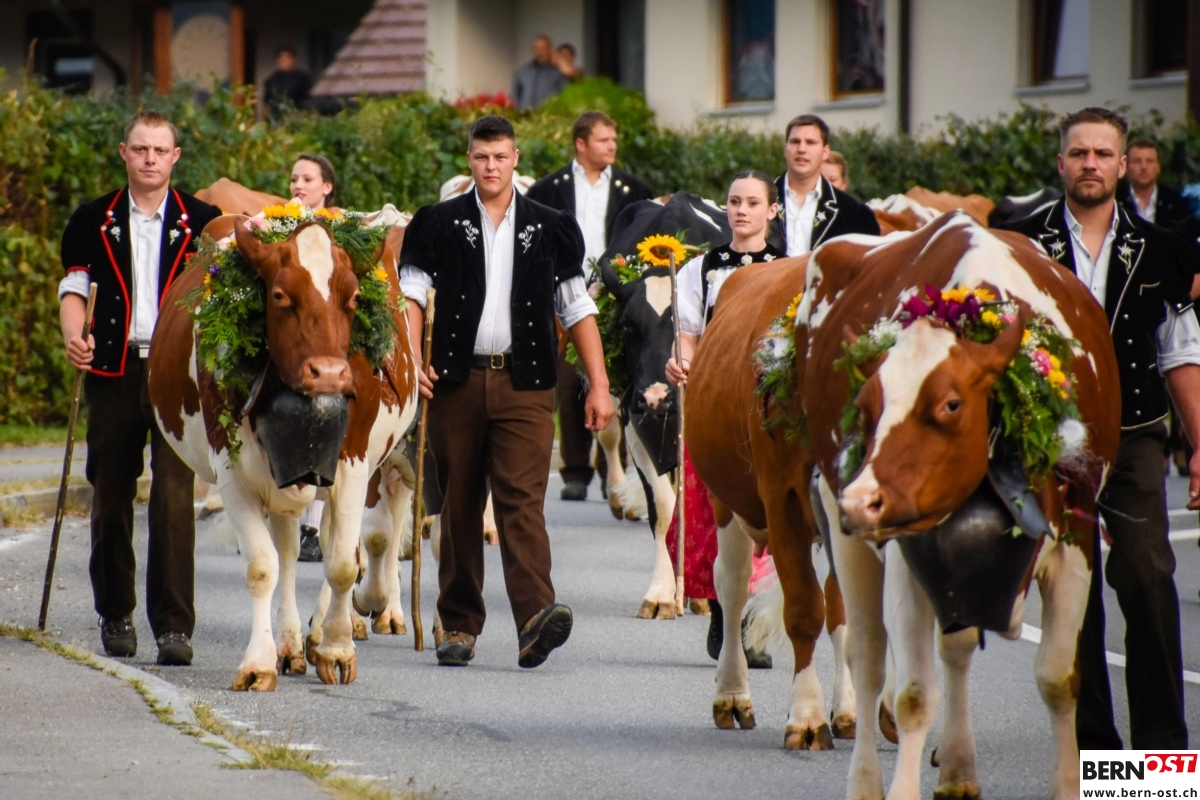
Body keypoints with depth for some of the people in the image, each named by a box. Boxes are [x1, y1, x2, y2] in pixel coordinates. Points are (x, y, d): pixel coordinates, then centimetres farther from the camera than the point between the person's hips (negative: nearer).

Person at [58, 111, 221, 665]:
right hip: (113, 370, 2)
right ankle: (115, 615, 22)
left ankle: (173, 624, -10)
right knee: (110, 495, 7)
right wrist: (74, 335, -9)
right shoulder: (94, 221, 9)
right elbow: (74, 286, 10)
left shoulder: (202, 222, 5)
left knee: (174, 494, -11)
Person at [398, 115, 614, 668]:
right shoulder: (439, 224, 9)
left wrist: (599, 385, 5)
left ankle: (536, 619, -26)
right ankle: (459, 625, 15)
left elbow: (577, 310, 11)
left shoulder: (550, 230, 11)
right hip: (456, 380, 1)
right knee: (459, 505, 6)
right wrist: (412, 358, -14)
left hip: (524, 384, -1)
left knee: (522, 499, -14)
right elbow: (411, 295, 2)